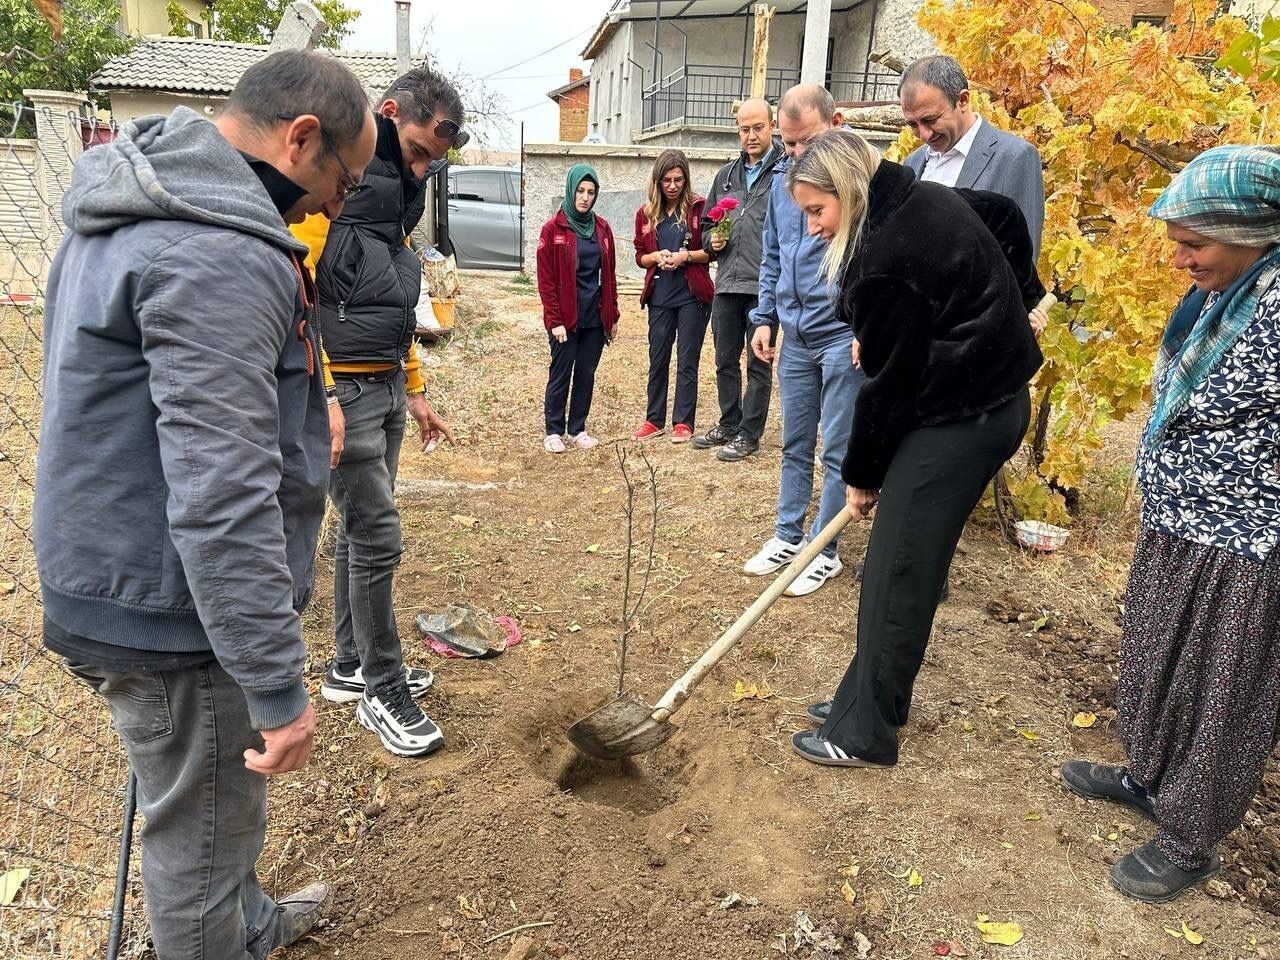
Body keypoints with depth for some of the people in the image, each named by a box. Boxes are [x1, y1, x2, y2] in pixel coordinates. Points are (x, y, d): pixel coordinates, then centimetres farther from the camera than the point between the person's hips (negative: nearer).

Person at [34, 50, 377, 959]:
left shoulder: (138, 202, 9)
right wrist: (279, 687, -24)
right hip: (177, 611, -11)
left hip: (125, 573, 11)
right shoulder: (219, 256, -26)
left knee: (213, 807, 29)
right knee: (203, 832, 12)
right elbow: (224, 498, -30)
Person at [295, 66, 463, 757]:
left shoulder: (396, 191, 18)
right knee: (377, 538, -4)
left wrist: (415, 392, 22)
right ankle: (384, 692, 11)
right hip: (340, 391, -9)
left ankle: (350, 666, 31)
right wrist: (320, 395, -24)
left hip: (387, 388, 9)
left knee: (361, 532, 16)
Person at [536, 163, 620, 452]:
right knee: (561, 374, 2)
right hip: (565, 318, -4)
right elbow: (545, 279, -6)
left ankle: (578, 429, 20)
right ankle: (553, 431, 14)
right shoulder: (553, 228, -4)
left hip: (595, 317, 4)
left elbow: (609, 275, 12)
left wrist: (613, 316, 9)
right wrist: (555, 320, -12)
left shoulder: (602, 228, 9)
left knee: (586, 374, 9)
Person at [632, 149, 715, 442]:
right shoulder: (646, 213, 7)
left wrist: (686, 256, -17)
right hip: (660, 296, 4)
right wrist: (656, 256, -9)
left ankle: (684, 422, 10)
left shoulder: (699, 207, -4)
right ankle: (654, 420, 19)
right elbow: (640, 256, 11)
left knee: (687, 361, 2)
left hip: (692, 295, -3)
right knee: (658, 359, 9)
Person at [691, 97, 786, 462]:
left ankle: (748, 434, 14)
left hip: (764, 287, -6)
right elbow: (707, 223, 24)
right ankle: (728, 424, 28)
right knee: (725, 361, 14)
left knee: (758, 364, 4)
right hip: (726, 285, 6)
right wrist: (711, 240, 2)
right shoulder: (726, 175, 15)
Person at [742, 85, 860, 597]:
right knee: (795, 443, 14)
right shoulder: (781, 177, 9)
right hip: (794, 335, 6)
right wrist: (765, 318, 11)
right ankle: (787, 535, 27)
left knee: (837, 449, 3)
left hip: (843, 336, -6)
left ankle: (823, 551, 14)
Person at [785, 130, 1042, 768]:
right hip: (993, 397, 10)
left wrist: (862, 474, -2)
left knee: (898, 571, -2)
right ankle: (872, 697, 28)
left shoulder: (888, 257, -21)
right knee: (901, 561, 15)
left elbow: (889, 378, -16)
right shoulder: (924, 201, 7)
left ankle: (864, 734, 11)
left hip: (959, 417, -10)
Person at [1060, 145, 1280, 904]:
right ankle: (1150, 778, 46)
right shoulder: (1217, 294, 5)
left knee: (1219, 696, 9)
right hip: (1177, 533, 8)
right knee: (1160, 666, 23)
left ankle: (1192, 842, 29)